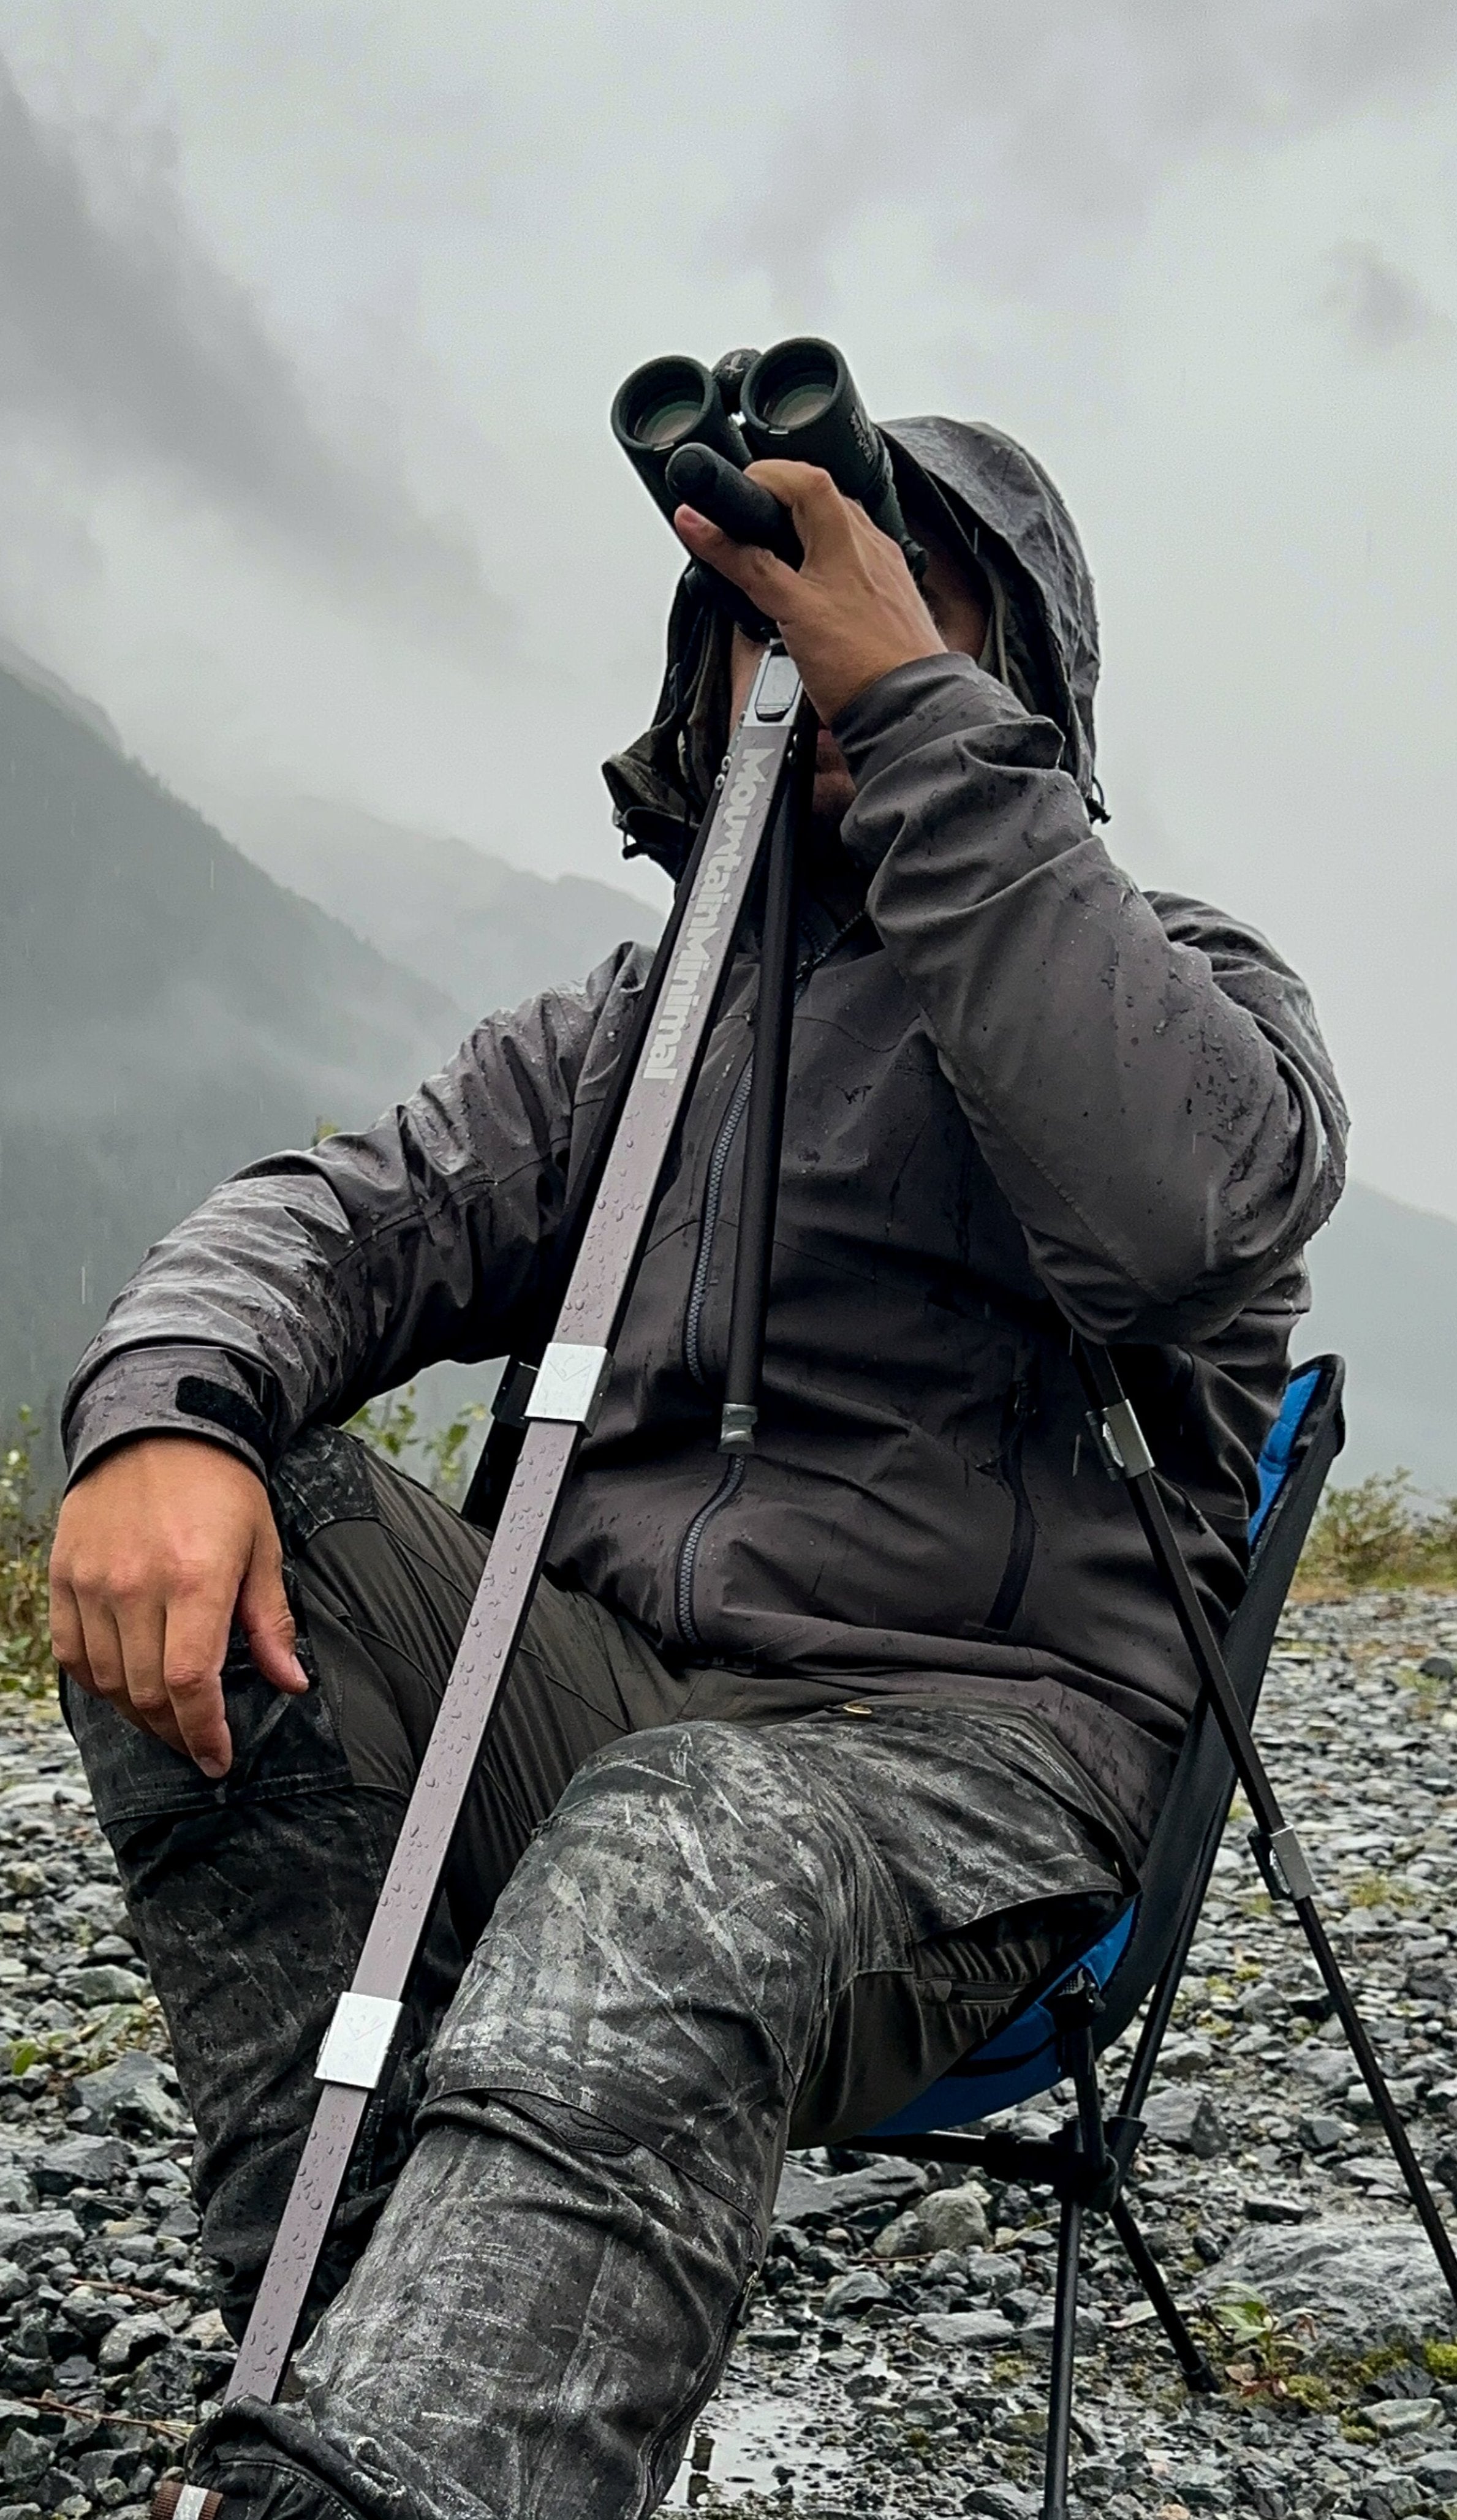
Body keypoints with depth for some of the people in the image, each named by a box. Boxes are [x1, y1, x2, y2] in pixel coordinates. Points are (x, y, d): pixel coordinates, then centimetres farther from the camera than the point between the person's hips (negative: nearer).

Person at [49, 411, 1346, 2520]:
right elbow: (349, 1217, 7)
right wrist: (169, 1411, -18)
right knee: (229, 1514, -21)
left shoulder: (1187, 979, 7)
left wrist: (909, 700, -20)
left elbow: (1180, 1206, -19)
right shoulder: (629, 1022, 22)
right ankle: (399, 2342, -22)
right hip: (614, 1705, 5)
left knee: (674, 1860, -38)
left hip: (976, 1751, -5)